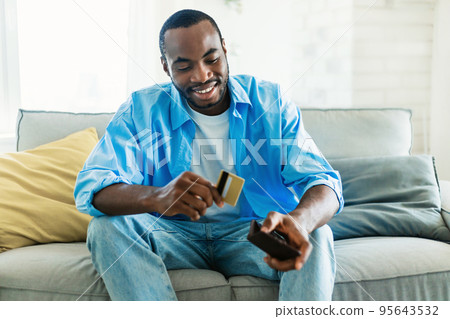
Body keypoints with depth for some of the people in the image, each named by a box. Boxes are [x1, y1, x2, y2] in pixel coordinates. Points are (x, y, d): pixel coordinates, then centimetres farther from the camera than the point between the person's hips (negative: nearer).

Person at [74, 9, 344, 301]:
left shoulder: (270, 103, -3)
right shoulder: (142, 110, -4)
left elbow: (323, 182, -12)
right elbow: (90, 188, -16)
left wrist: (298, 220, -40)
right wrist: (156, 197, -40)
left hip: (253, 233, 0)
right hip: (174, 235, 1)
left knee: (316, 235, -27)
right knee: (107, 226, -26)